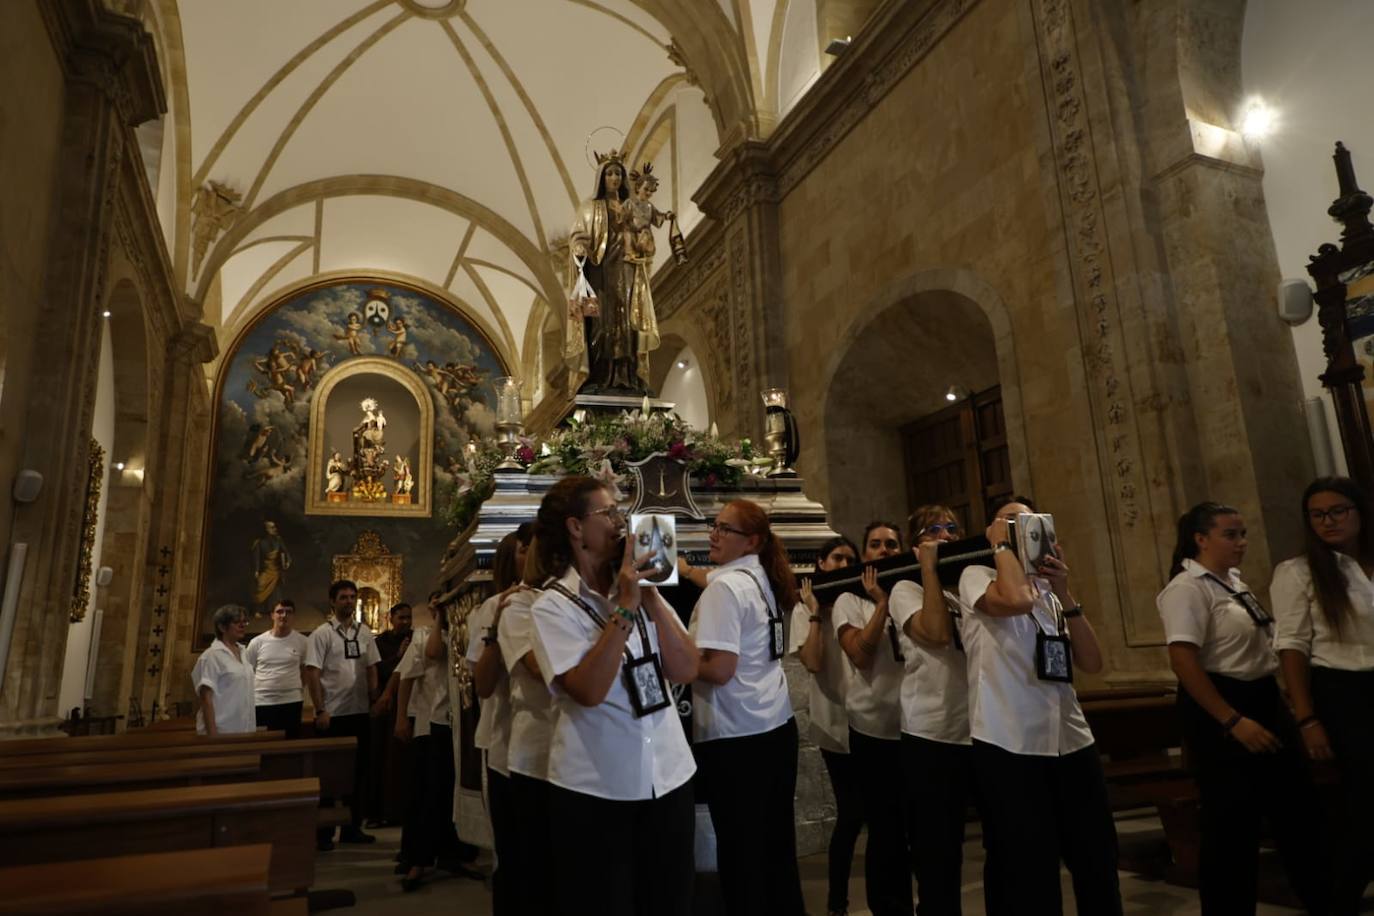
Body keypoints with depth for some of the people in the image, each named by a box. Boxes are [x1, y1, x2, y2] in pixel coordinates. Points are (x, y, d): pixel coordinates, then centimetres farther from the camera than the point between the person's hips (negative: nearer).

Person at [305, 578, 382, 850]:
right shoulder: (322, 633, -7)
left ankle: (352, 827, 23)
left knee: (358, 771, 11)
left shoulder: (364, 632, 8)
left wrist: (375, 703, 7)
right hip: (333, 714, -5)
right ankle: (323, 832, 13)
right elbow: (312, 673, -10)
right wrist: (320, 710, -15)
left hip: (360, 712, 5)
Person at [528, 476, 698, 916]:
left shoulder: (640, 589, 5)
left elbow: (686, 671, -3)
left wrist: (652, 599, -11)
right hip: (594, 789, -5)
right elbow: (588, 690, -22)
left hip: (668, 778, 5)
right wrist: (625, 608, -22)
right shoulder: (553, 606, -10)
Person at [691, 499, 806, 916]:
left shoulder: (724, 587, -16)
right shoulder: (762, 578, 9)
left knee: (741, 853, 4)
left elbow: (718, 668, -22)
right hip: (777, 727, 9)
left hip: (736, 738, -9)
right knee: (777, 843, 17)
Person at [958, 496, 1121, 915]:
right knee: (1030, 874, 3)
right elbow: (1017, 599, -26)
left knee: (1098, 864, 14)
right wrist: (1002, 545, -10)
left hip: (1071, 741, 6)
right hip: (1008, 745, -6)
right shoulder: (976, 576, -2)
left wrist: (1064, 592, -2)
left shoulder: (1049, 590, 15)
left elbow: (1092, 663, 5)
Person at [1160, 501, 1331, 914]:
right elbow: (1183, 661, -26)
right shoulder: (1188, 588, -18)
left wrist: (1271, 708, 19)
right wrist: (1232, 721, -26)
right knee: (1232, 822, 1)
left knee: (1296, 807, 20)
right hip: (1219, 712, -9)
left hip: (1263, 701, 9)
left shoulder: (1233, 580, 11)